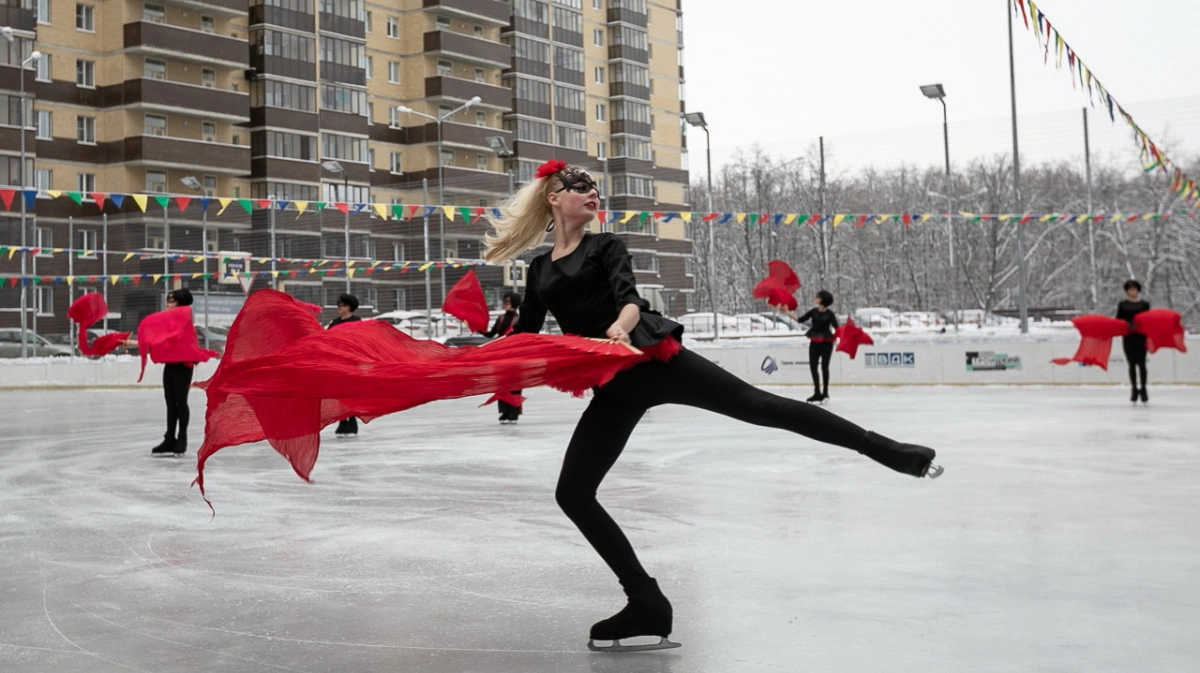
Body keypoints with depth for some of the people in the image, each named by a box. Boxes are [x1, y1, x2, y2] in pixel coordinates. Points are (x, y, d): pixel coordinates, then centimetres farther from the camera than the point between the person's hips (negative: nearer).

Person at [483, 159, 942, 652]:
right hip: (614, 387, 4)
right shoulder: (538, 270, 17)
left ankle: (885, 449, -5)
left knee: (758, 405, -13)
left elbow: (629, 299, -12)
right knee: (572, 493, -3)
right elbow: (523, 336, 21)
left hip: (653, 360, -4)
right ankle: (647, 603, 3)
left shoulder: (605, 247, 6)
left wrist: (622, 325, -36)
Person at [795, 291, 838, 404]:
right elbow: (801, 320, 5)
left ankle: (825, 392, 14)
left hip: (826, 343, -5)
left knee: (824, 366, 2)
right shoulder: (813, 311, 2)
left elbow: (836, 328, -12)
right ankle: (817, 393, 13)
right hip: (814, 342, 5)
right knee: (813, 366, 3)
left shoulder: (829, 314, -10)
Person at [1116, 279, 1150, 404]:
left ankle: (1143, 389, 2)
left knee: (1141, 363, -6)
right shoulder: (1122, 304, 8)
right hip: (1128, 337, 1)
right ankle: (1134, 390, 12)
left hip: (1141, 337, -1)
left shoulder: (1144, 304, 5)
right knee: (1132, 364, 5)